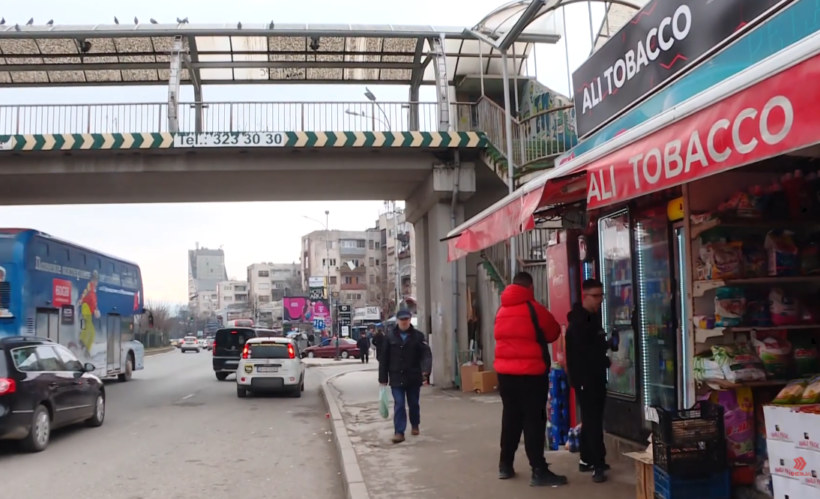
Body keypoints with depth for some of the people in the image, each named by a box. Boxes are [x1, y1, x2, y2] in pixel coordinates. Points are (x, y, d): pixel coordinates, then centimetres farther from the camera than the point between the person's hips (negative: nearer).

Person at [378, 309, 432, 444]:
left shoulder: (418, 335, -3)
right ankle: (399, 432, -3)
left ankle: (415, 425, 37)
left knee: (413, 403, 15)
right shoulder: (389, 337, -2)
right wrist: (383, 378, -2)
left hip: (413, 377, 1)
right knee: (399, 405, -5)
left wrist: (426, 369, -31)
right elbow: (383, 359, -1)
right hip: (396, 377, -1)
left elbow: (426, 353, -13)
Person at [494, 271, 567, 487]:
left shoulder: (502, 310, 8)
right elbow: (554, 332, 3)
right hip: (530, 372, -6)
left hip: (505, 371, 6)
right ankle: (539, 471, -2)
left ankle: (505, 465, 22)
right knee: (534, 419, -3)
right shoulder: (533, 308, -9)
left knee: (510, 416, 15)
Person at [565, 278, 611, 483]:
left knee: (591, 419, 14)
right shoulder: (578, 322, -15)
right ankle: (598, 465, -9)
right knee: (593, 421, -10)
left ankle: (587, 459, 23)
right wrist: (609, 363, -20)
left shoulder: (593, 318, 14)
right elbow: (587, 352, -21)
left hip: (595, 376, 9)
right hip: (584, 378, -9)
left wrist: (608, 343, 3)